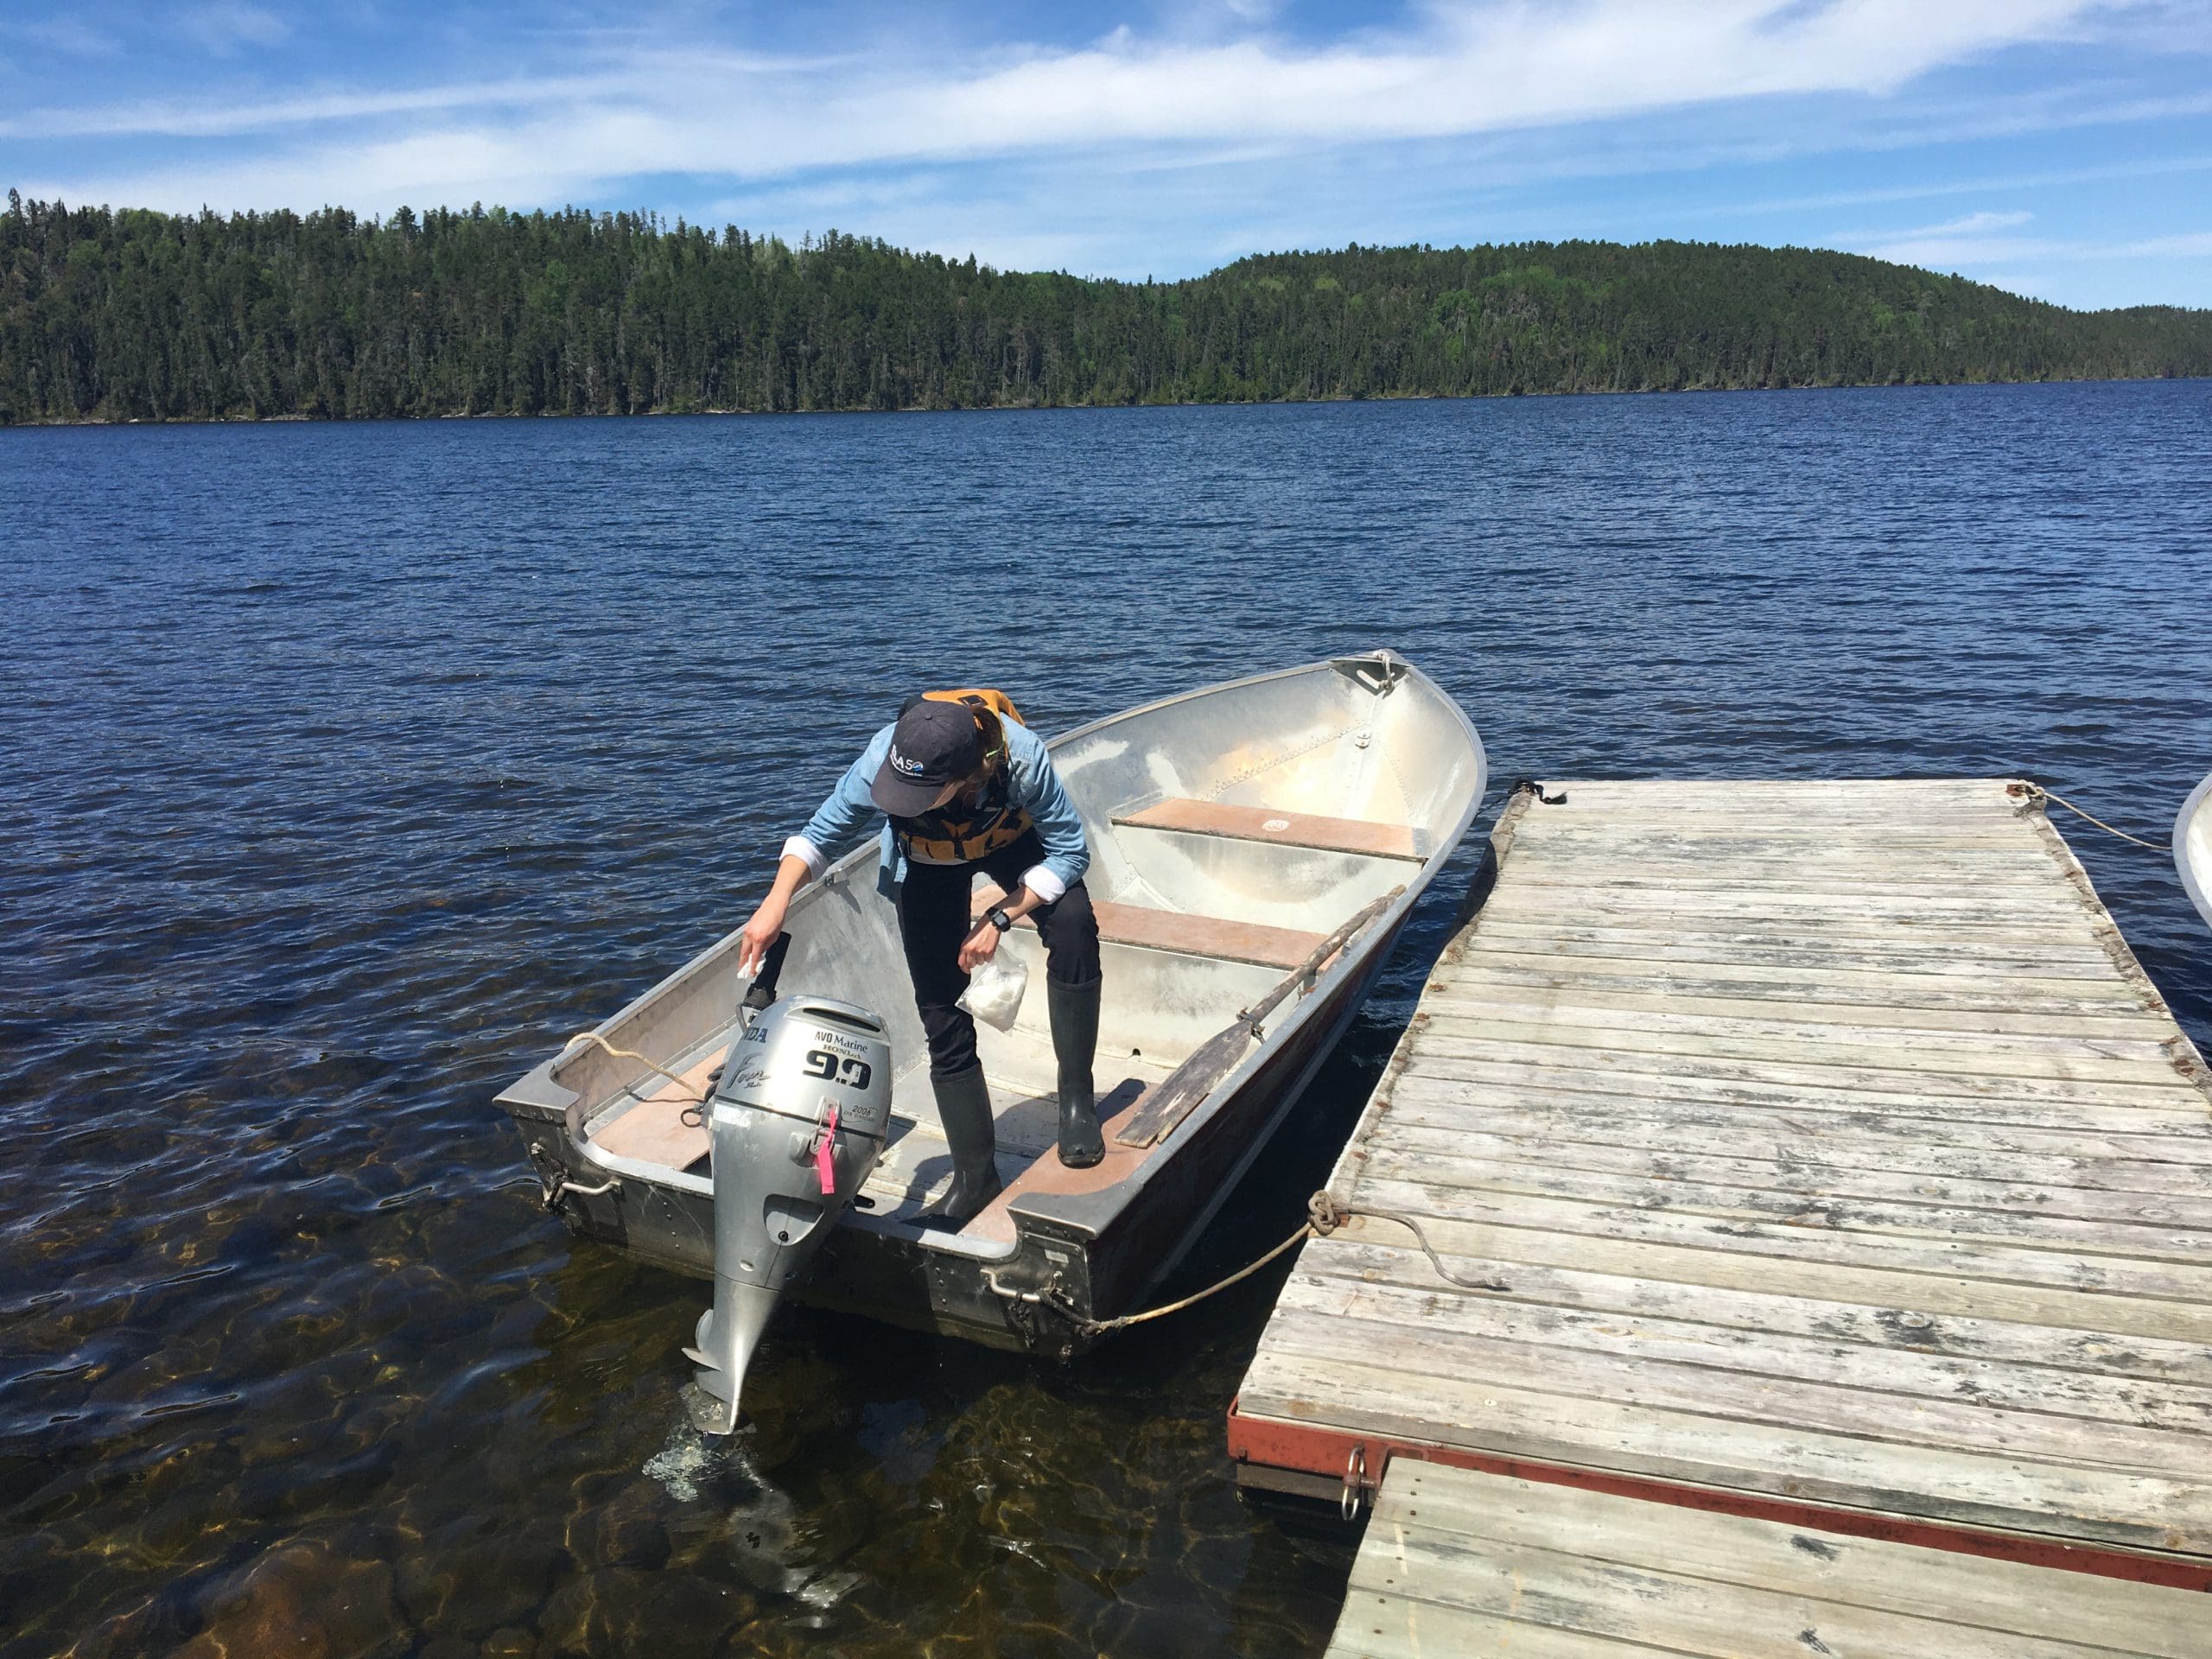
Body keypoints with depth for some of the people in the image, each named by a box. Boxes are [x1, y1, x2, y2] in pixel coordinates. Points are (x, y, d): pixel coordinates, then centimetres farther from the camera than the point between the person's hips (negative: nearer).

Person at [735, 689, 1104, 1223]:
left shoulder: (1021, 757, -41)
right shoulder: (880, 762, -37)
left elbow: (1070, 850, -27)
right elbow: (820, 832, -19)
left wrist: (999, 918, -33)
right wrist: (776, 902, -34)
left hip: (1011, 839, -1)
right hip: (927, 861, 1)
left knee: (1073, 924, -31)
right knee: (943, 1016, -6)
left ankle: (1076, 1099, -16)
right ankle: (974, 1175, 10)